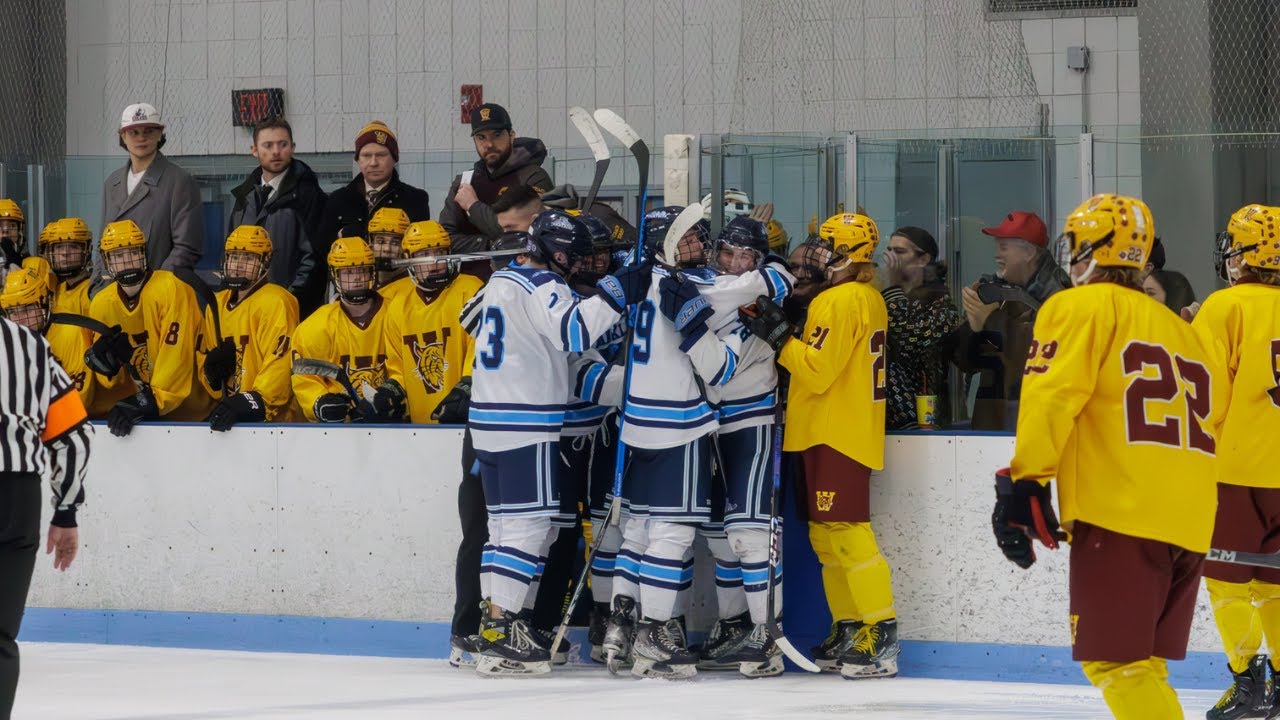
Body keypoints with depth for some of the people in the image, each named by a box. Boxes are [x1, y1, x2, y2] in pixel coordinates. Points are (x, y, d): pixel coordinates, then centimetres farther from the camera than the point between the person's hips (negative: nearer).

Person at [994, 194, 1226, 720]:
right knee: (1139, 665, 14)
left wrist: (1023, 485, -12)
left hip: (1118, 513, -8)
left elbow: (1051, 395, -10)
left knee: (1116, 662, -8)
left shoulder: (1081, 307, 2)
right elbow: (1215, 411, 28)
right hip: (1189, 521, 8)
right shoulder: (1178, 327, 25)